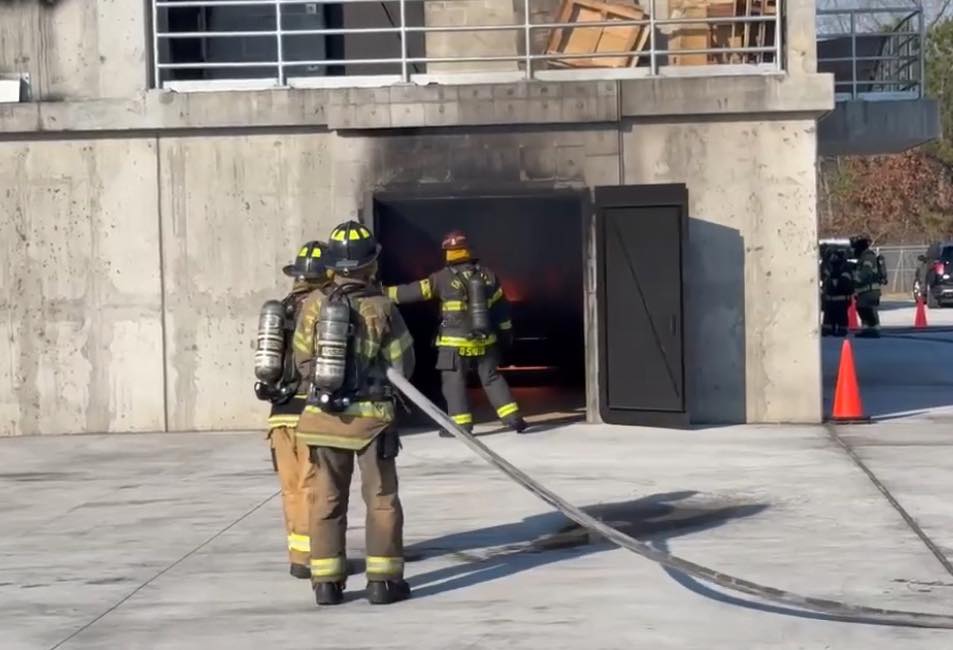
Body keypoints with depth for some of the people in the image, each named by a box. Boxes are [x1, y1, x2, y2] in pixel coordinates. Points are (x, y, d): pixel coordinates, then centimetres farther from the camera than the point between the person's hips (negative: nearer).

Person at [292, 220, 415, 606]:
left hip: (324, 415, 3)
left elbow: (303, 363, 1)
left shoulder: (314, 304, -3)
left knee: (327, 500, 9)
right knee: (381, 499, 7)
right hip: (371, 415, -3)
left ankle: (326, 582, 9)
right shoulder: (381, 307, -9)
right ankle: (382, 581, 6)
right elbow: (402, 365, -3)